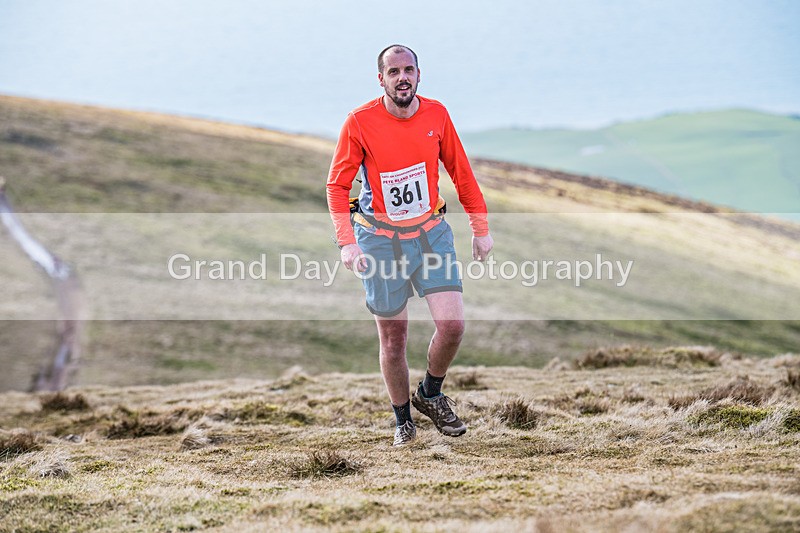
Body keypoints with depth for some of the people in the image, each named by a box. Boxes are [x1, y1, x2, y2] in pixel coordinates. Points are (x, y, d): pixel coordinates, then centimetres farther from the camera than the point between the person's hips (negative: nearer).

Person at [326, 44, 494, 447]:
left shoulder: (436, 115, -4)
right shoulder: (360, 122, -12)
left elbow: (460, 172, 8)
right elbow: (337, 186, -6)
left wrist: (480, 228, 10)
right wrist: (347, 242, -17)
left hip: (431, 232, 2)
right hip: (381, 239, -2)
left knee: (452, 324, -10)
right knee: (393, 338, 3)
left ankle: (430, 395, 17)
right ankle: (403, 421, 23)